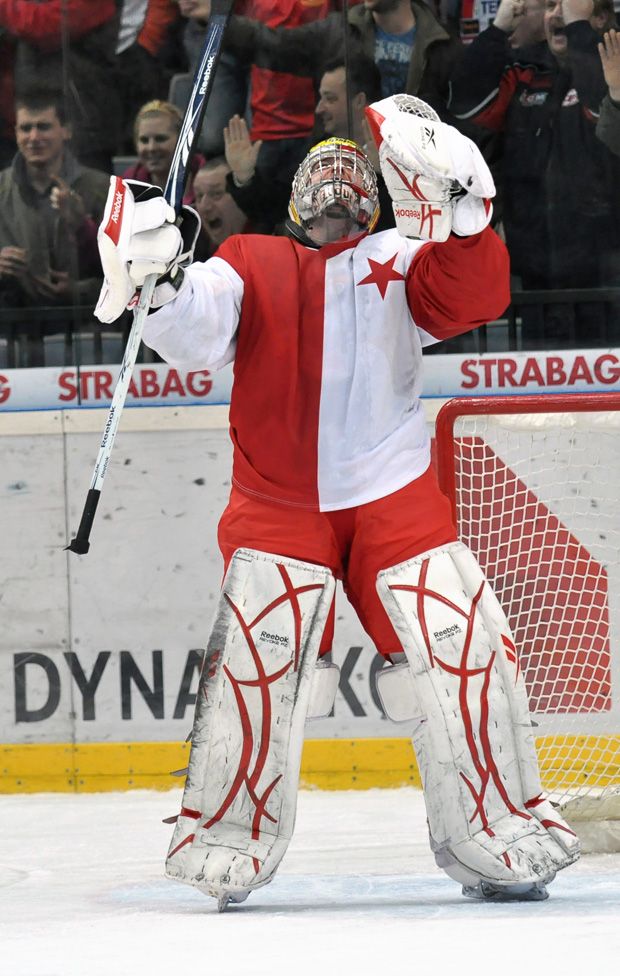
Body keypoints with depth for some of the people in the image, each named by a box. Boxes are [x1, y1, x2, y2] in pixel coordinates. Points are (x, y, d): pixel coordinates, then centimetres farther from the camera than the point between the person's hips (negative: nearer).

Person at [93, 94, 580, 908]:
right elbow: (195, 333, -4)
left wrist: (455, 209, -22)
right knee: (255, 652, -14)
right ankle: (226, 844, -2)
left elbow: (472, 297, -6)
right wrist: (157, 280, -24)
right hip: (277, 500, 0)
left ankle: (499, 838, 4)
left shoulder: (399, 261, 12)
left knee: (463, 643, -8)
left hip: (394, 496, 0)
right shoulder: (248, 265, 13)